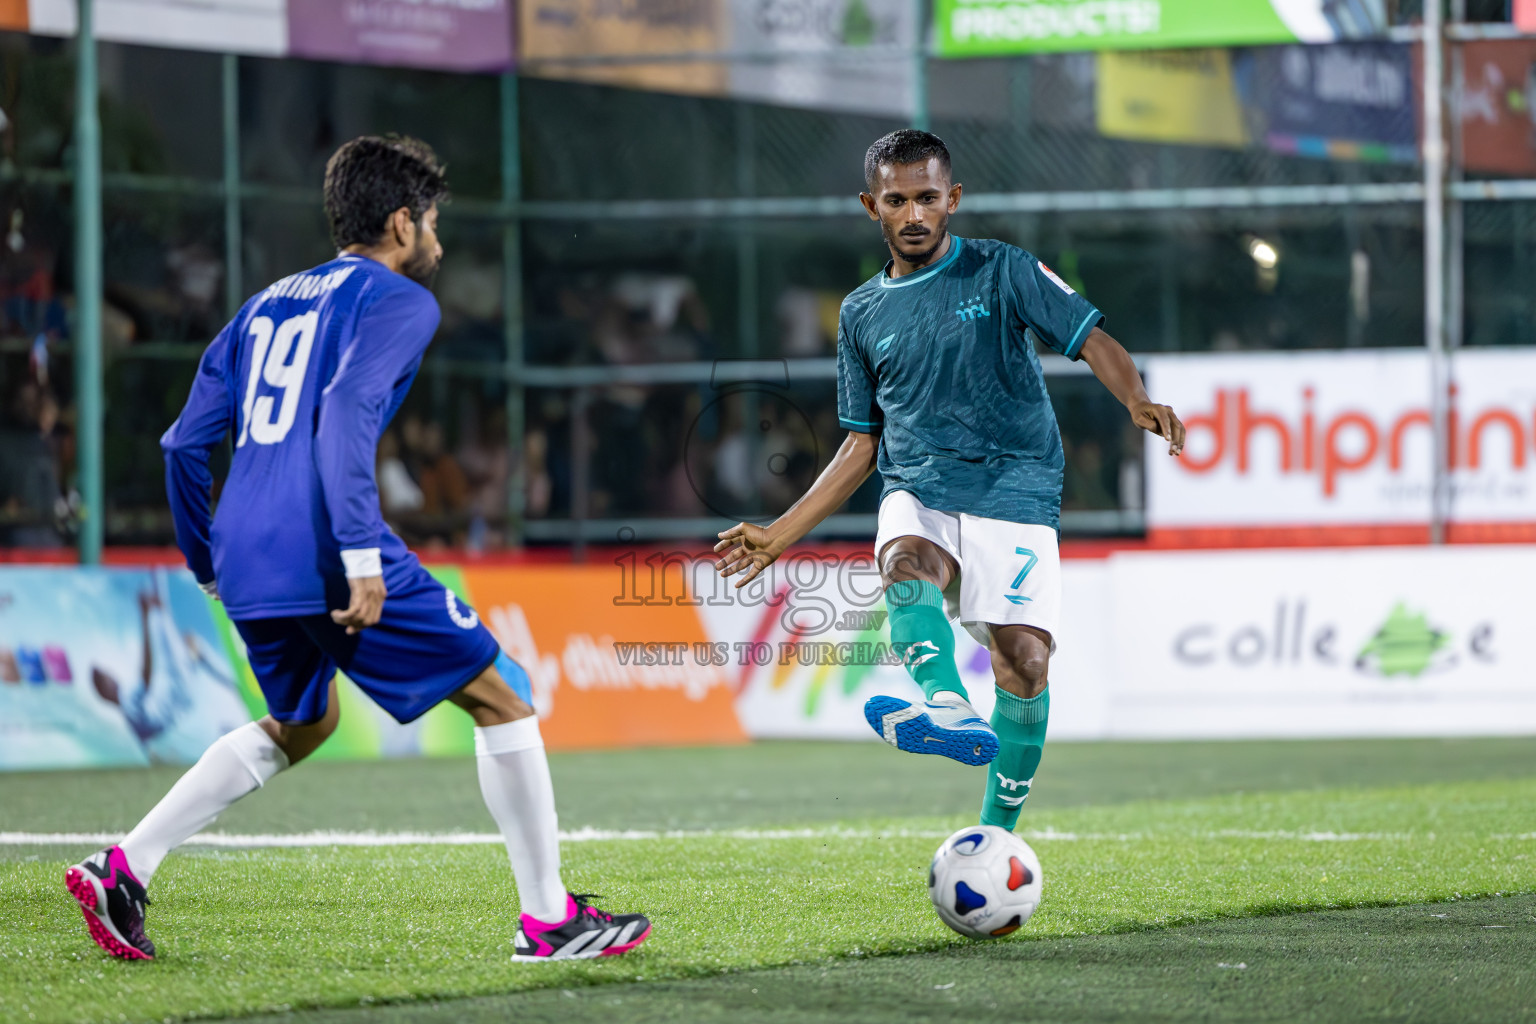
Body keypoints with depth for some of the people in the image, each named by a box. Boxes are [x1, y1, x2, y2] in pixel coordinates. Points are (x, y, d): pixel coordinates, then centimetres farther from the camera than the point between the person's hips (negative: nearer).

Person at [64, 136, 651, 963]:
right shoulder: (397, 300, 0)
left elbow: (185, 443, 20)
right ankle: (547, 918, 2)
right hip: (325, 557, -8)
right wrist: (362, 552, -23)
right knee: (501, 700, 4)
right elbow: (345, 414, -18)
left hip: (246, 560, 8)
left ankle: (123, 869, 16)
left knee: (303, 722, 29)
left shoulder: (265, 305, 23)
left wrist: (209, 567, 30)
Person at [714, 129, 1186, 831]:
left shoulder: (1000, 272, 6)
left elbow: (1091, 339, -4)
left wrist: (1137, 401, -26)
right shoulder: (862, 314, 17)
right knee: (906, 563, -34)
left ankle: (996, 835, -3)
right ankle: (947, 704, -62)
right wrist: (780, 534, 20)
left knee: (1023, 660, -17)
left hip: (1014, 491, -2)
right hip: (919, 493, 2)